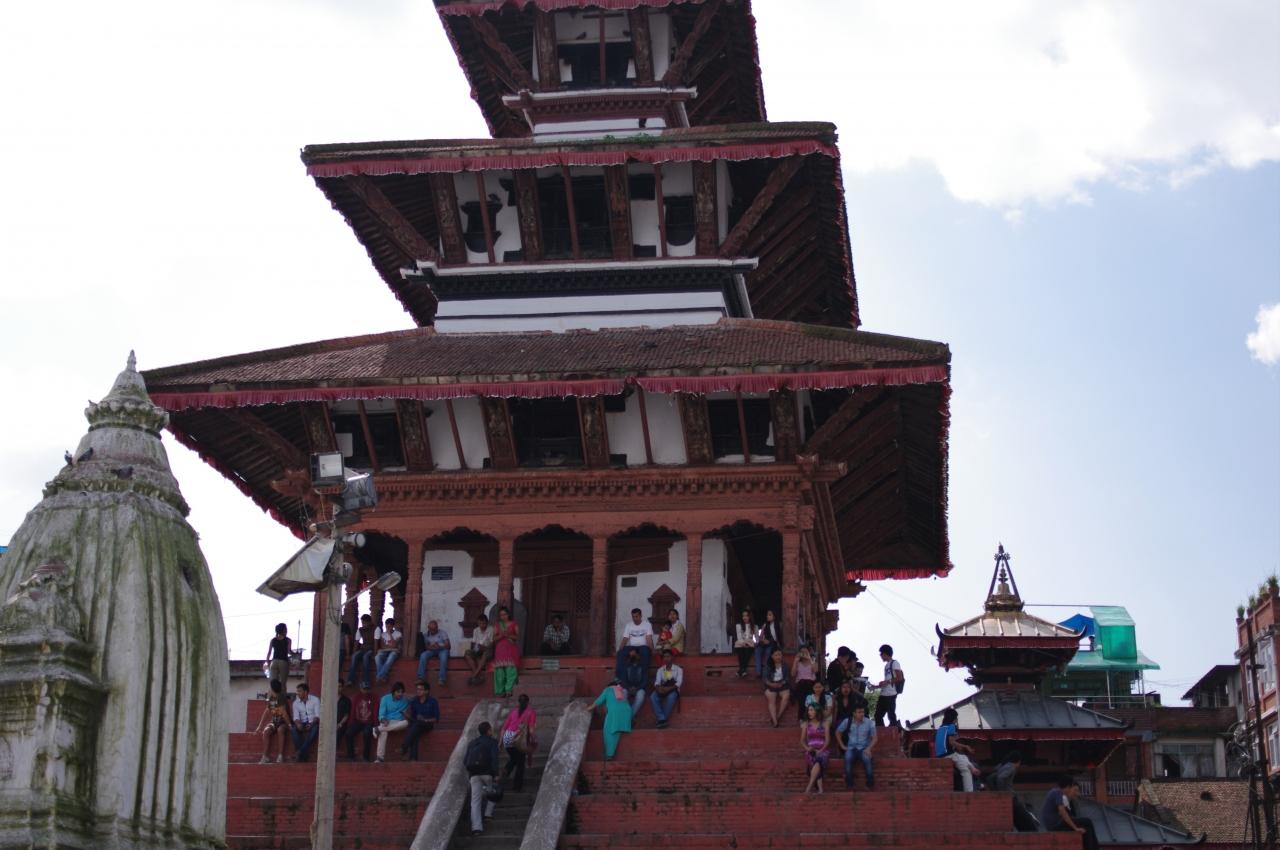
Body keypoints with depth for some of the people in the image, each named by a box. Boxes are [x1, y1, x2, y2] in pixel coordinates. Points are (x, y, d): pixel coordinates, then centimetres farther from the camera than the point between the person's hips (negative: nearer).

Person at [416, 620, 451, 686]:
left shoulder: (443, 632, 3)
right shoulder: (427, 635, 12)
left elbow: (448, 645, -4)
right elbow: (426, 646, 8)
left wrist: (439, 647, -24)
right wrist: (430, 647, -16)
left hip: (442, 649, -3)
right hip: (432, 650, 3)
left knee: (443, 656, -39)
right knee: (423, 656, -30)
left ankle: (441, 679, -39)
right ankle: (421, 678, -31)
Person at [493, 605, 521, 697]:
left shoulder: (513, 624, 8)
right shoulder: (497, 625, 12)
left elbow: (517, 637, 2)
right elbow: (494, 638, 7)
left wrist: (508, 635, -13)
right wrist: (500, 635, -13)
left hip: (511, 649, -2)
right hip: (500, 649, 2)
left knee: (511, 669, -15)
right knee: (500, 670, -6)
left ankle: (509, 690, -17)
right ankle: (501, 691, -4)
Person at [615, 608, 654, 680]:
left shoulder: (647, 624, 2)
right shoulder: (629, 625, 12)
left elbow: (649, 639, -9)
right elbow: (625, 639, 6)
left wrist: (652, 650, -25)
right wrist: (619, 650, -11)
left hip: (643, 646, -3)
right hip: (631, 646, 3)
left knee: (646, 652, -40)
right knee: (621, 653, -28)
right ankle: (619, 676, -29)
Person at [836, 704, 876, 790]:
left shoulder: (869, 722, -2)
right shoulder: (847, 721, 1)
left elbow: (874, 738, 2)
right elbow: (838, 733, 15)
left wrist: (868, 748, -15)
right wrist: (842, 746, 5)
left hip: (864, 748, 0)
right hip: (851, 748, 1)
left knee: (867, 759, -35)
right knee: (848, 758, -34)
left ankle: (870, 785, -24)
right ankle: (849, 785, -28)